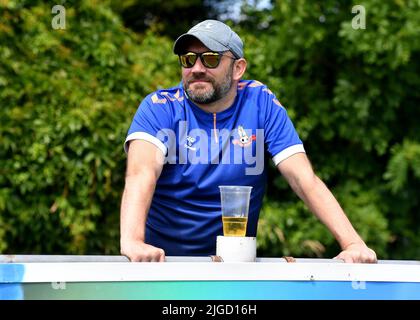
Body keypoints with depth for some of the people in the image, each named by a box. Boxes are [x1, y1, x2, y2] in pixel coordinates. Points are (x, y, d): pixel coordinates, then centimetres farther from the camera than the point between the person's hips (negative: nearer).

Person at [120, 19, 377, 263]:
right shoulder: (159, 108, -9)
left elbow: (305, 180, -9)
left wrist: (352, 242, -23)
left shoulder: (260, 103, -3)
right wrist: (131, 240, -47)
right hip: (162, 258, -2)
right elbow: (141, 174, -27)